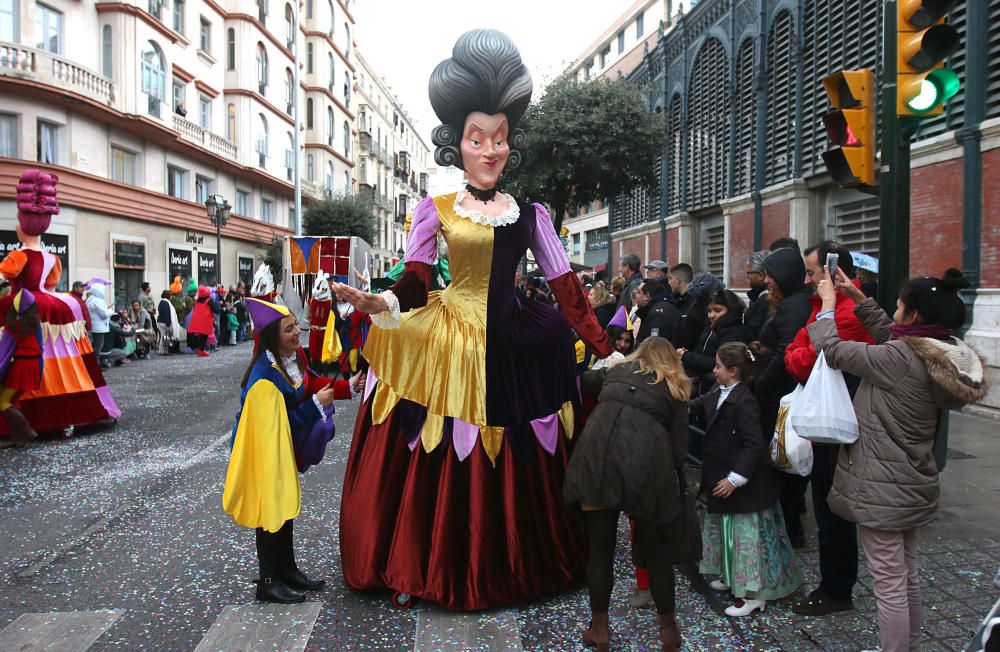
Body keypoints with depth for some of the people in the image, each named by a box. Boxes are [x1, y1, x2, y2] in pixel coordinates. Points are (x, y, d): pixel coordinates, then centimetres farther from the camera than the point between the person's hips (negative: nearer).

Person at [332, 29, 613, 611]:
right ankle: (429, 573, 25)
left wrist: (607, 352, 1)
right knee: (442, 466, 3)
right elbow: (415, 282, -5)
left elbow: (567, 287, 5)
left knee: (518, 470, 11)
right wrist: (382, 304, -27)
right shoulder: (436, 209, 2)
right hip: (448, 346, -2)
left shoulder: (531, 212, 7)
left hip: (515, 350, 2)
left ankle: (517, 570, 34)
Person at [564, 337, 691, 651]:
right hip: (646, 464, -1)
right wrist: (675, 486, 25)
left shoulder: (616, 371, 24)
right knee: (656, 550, 15)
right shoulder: (675, 389, 19)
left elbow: (582, 380, 39)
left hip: (597, 455, 1)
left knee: (600, 548, 11)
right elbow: (679, 447, 14)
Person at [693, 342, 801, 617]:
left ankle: (752, 594, 10)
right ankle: (731, 576, 38)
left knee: (746, 535, 0)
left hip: (745, 484, -10)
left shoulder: (744, 402, -24)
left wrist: (735, 478, -25)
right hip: (722, 478, 10)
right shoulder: (718, 394, 3)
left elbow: (753, 445, -25)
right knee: (725, 530, 21)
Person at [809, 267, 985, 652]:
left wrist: (828, 304, -3)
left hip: (883, 488, -9)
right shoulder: (946, 357, 2)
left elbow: (832, 350, -17)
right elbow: (889, 336, 15)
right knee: (908, 574, 23)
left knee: (890, 583, 2)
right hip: (914, 483, 9)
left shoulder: (900, 360, -23)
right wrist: (859, 299, 16)